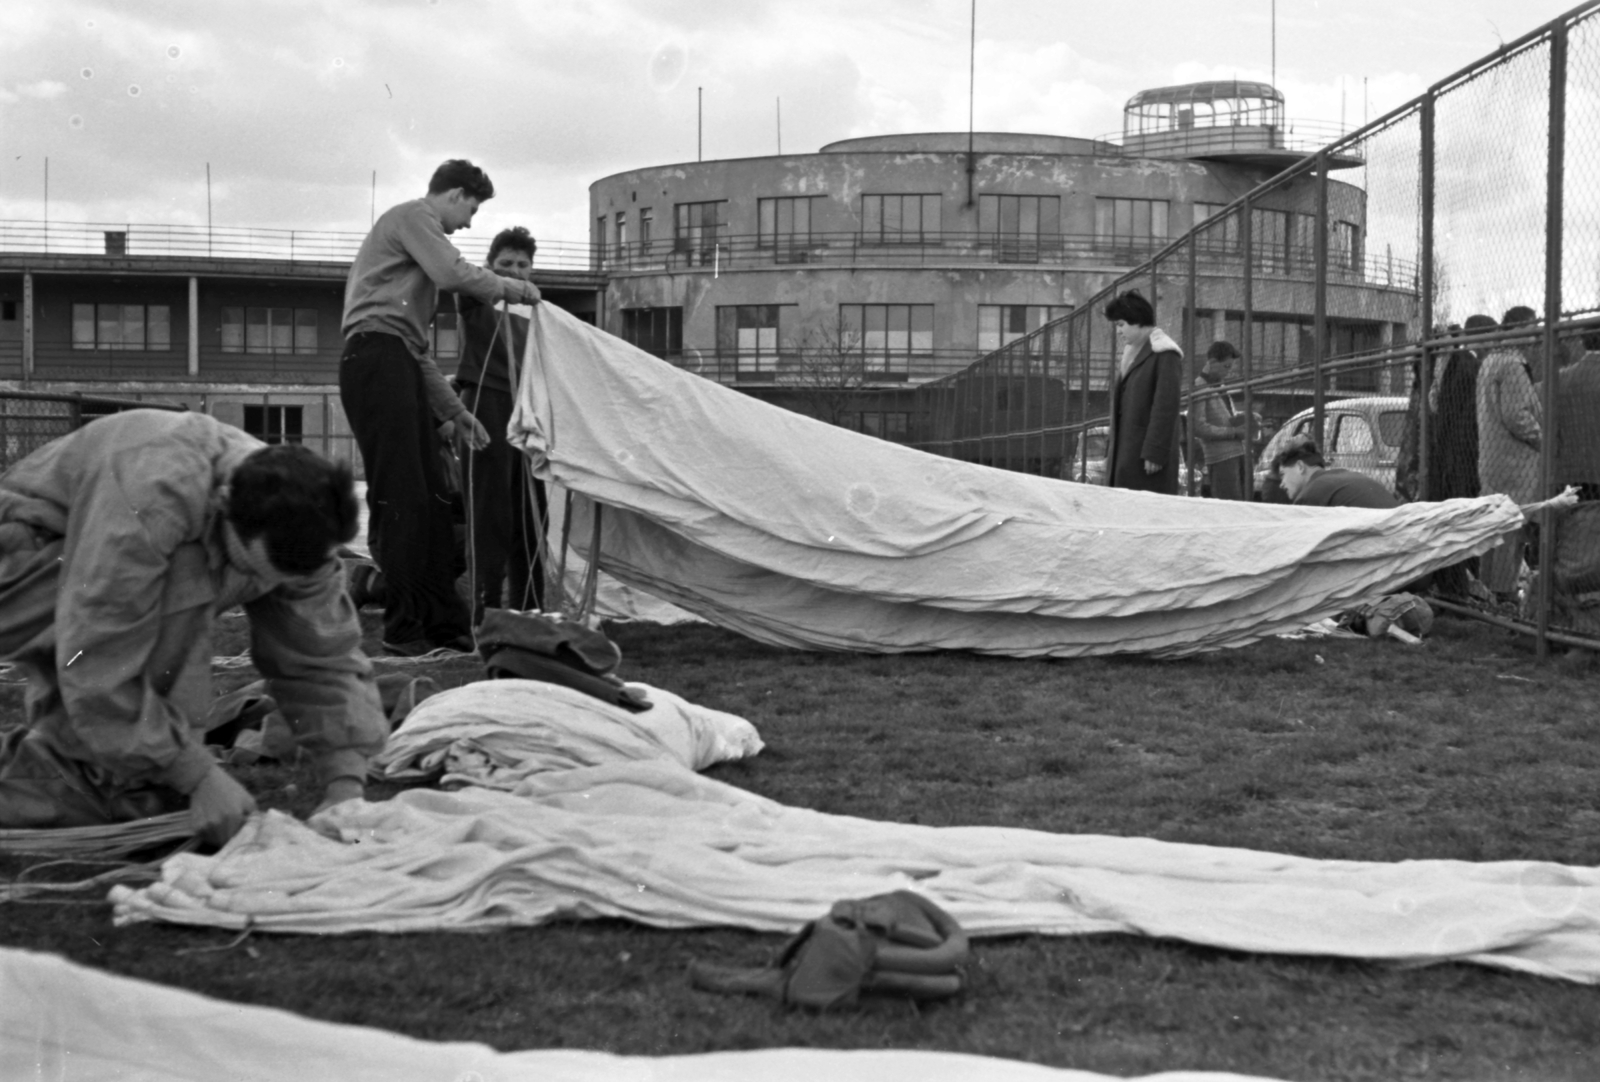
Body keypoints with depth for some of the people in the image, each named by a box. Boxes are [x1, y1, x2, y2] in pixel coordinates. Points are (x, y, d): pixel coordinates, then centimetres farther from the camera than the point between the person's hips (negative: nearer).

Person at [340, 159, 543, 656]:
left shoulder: (419, 230, 31)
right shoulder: (413, 215, 2)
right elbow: (453, 273, -18)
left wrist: (454, 410, 26)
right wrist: (510, 288, -2)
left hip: (400, 364, 10)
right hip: (376, 357, -10)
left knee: (432, 497, 8)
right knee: (398, 498, -12)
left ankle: (444, 622, 11)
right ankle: (403, 629, -10)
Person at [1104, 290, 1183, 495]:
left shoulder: (1165, 355, -10)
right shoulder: (1131, 351, 17)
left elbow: (1165, 408, -16)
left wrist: (1154, 453, -19)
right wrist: (1112, 453, 17)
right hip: (1125, 452, 8)